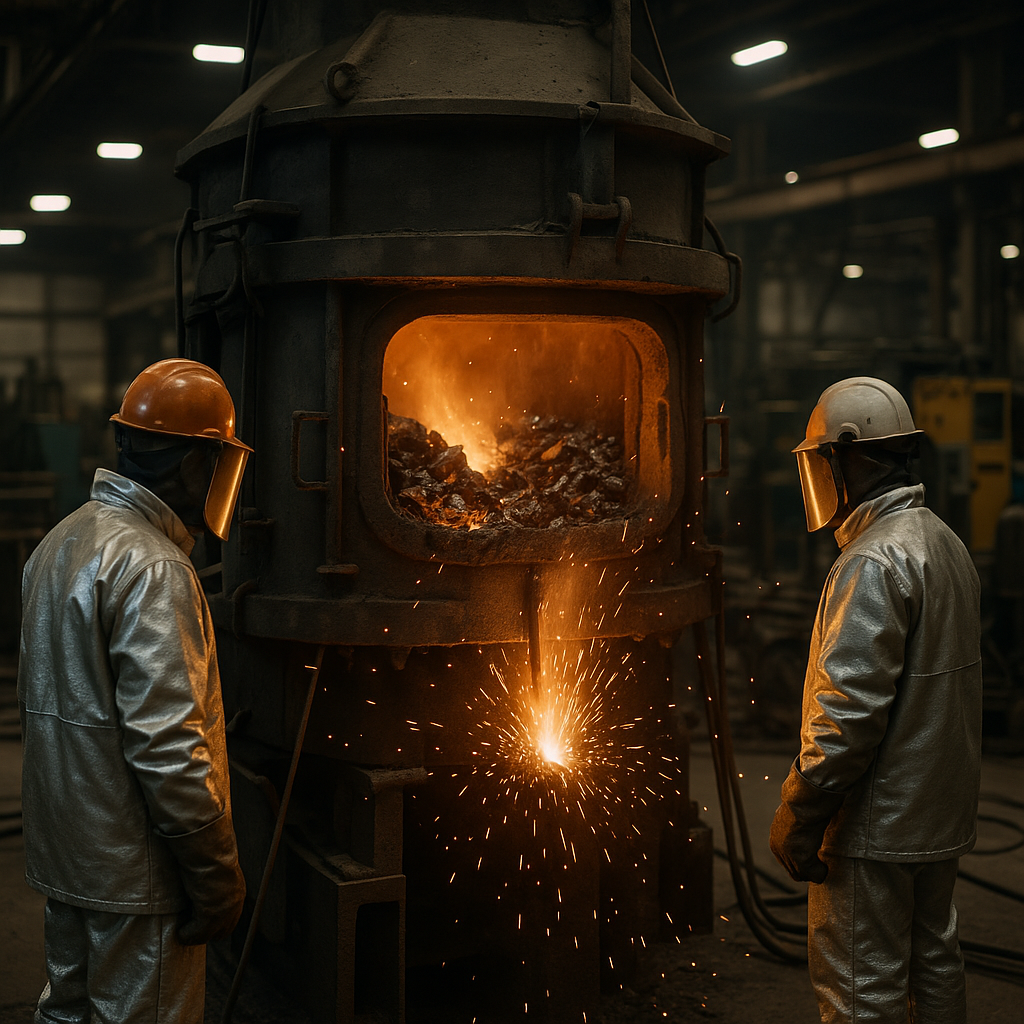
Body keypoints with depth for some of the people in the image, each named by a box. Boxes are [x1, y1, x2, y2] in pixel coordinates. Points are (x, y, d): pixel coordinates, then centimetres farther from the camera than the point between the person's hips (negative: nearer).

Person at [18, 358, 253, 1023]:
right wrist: (216, 874, -19)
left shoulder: (60, 544, 10)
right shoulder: (152, 568, -21)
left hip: (62, 854, 9)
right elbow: (168, 744, -26)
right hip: (135, 870, -9)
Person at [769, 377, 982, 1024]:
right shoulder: (948, 545, 10)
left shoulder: (874, 563, -21)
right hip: (943, 816, 10)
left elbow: (849, 708, -25)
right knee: (933, 960, 20)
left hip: (877, 824, -10)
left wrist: (799, 814, -19)